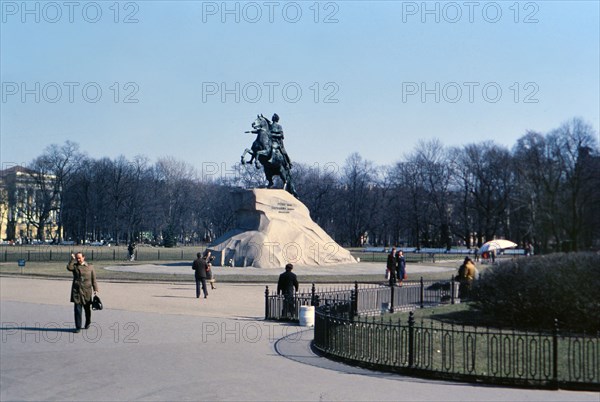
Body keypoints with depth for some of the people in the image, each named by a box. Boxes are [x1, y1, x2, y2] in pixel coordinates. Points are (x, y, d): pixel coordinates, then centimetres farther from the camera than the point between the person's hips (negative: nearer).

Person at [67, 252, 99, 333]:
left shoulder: (90, 267, 5)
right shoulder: (74, 266, 6)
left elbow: (93, 279, 6)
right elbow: (69, 267, -18)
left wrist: (95, 289, -1)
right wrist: (72, 259, -16)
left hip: (86, 291, 0)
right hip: (76, 291, 0)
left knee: (87, 308, 12)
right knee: (77, 309, -6)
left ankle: (88, 322, 36)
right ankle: (78, 327, -3)